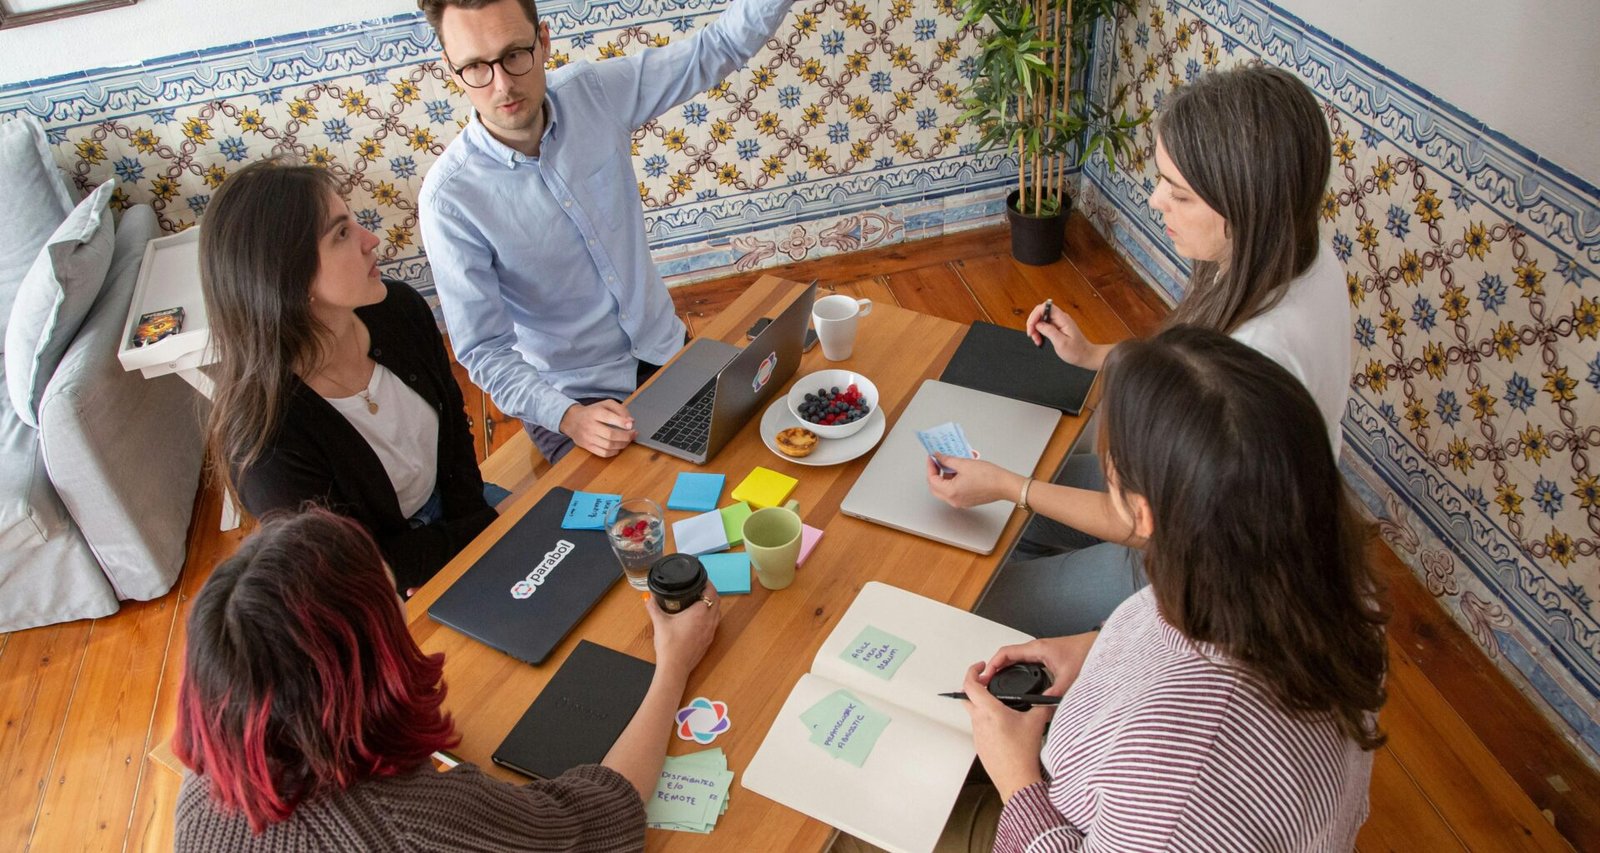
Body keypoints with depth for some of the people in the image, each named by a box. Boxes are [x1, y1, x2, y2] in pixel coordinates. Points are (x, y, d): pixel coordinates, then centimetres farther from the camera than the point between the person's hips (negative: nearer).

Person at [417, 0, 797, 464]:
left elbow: (721, 47, -5)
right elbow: (483, 350, -21)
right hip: (573, 397, -4)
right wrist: (567, 417, -35)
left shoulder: (595, 93, -13)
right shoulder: (449, 198, -24)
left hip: (666, 350, 4)